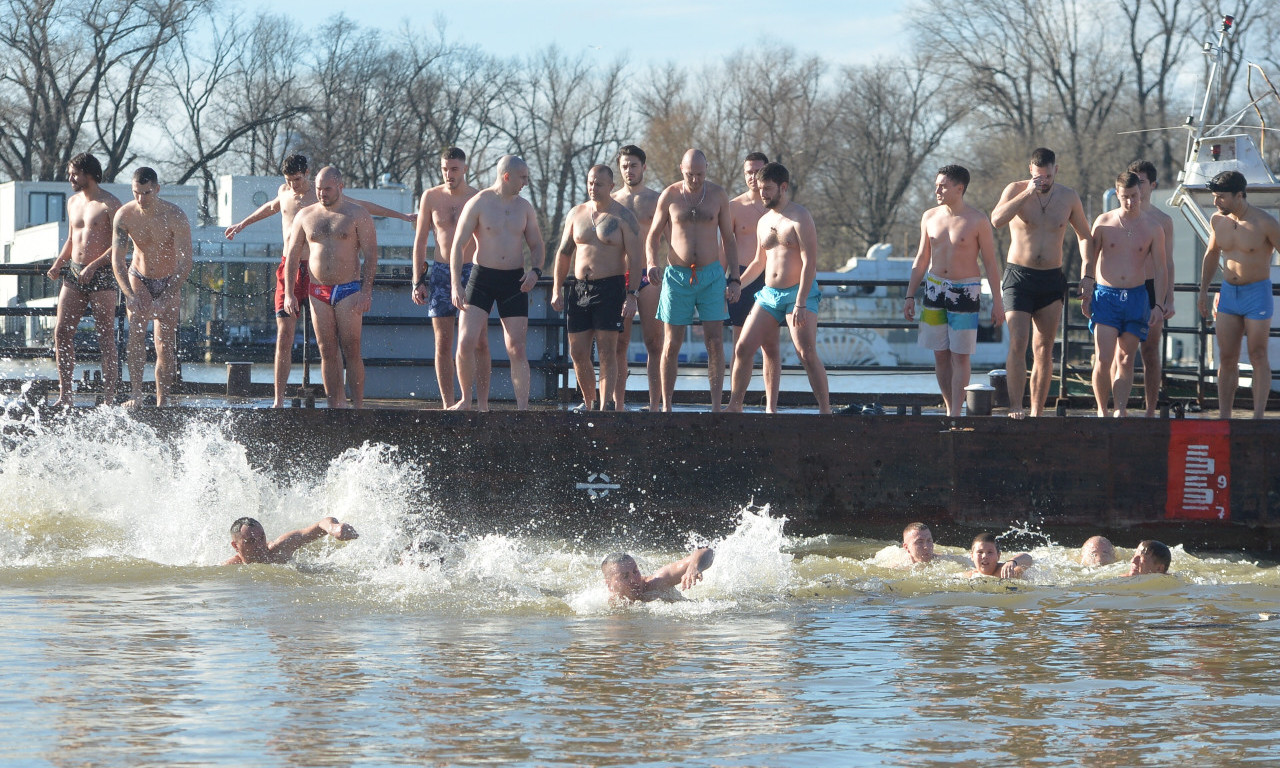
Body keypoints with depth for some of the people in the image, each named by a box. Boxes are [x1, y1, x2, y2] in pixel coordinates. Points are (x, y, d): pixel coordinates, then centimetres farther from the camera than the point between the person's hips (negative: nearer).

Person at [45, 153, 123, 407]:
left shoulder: (109, 204, -6)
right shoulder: (73, 202, 15)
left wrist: (93, 266, -18)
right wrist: (58, 263, 8)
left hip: (101, 274, -7)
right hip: (74, 272, 7)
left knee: (106, 338, -5)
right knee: (61, 331, -2)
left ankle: (109, 398, -4)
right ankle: (64, 396, 2)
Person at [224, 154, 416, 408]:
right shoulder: (284, 192, 11)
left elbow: (364, 206, 9)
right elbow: (271, 207, 36)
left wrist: (402, 216, 13)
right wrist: (242, 224, 49)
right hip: (288, 267, 3)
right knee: (284, 337, -3)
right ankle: (278, 401, -1)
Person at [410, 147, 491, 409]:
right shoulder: (431, 197, 3)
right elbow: (420, 241, 8)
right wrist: (418, 281, 3)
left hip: (472, 271, -1)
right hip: (441, 272, 1)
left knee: (479, 343, -7)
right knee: (443, 344, 1)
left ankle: (483, 403, -5)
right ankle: (448, 404, 5)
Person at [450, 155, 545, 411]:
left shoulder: (524, 208, 9)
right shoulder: (478, 203, -4)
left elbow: (537, 246, 16)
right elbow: (458, 245, -5)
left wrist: (535, 270, -5)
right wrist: (456, 285, -13)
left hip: (514, 280, 3)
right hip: (482, 277, -3)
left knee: (516, 348, 0)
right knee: (466, 342, -11)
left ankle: (523, 408, 0)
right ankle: (465, 401, 4)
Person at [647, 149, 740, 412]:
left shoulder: (717, 195, 3)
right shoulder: (670, 196, 1)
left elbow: (729, 239, 9)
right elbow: (653, 235, 9)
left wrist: (734, 279, 3)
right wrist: (651, 264, -10)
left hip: (711, 274, 0)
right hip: (677, 276, 0)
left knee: (715, 342, -6)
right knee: (671, 345, 1)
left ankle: (716, 407, -4)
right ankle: (666, 406, 8)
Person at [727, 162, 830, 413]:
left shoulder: (799, 218, -9)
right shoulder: (764, 222, 15)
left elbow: (810, 263, -15)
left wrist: (800, 304, -21)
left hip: (799, 292, -7)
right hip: (768, 294, 7)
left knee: (807, 354, -15)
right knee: (743, 349, 0)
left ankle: (826, 410, -10)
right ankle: (734, 406, 9)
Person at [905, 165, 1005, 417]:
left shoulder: (977, 221, -8)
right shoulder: (930, 217, 5)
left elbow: (990, 263, -4)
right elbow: (921, 259, 13)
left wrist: (997, 303, -5)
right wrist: (910, 296, 11)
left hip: (965, 292, -4)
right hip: (935, 289, 4)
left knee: (960, 357, -5)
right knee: (941, 356, 5)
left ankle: (955, 414, -4)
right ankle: (951, 410, 15)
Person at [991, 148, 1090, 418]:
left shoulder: (1068, 197, 5)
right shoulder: (1016, 190, -4)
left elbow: (1084, 235, 18)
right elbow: (996, 220, -23)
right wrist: (1027, 193, -26)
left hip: (1051, 280, 3)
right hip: (1018, 276, -3)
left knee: (1044, 350, 4)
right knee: (1017, 345, -15)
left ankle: (1037, 412, 7)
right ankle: (1015, 407, -17)